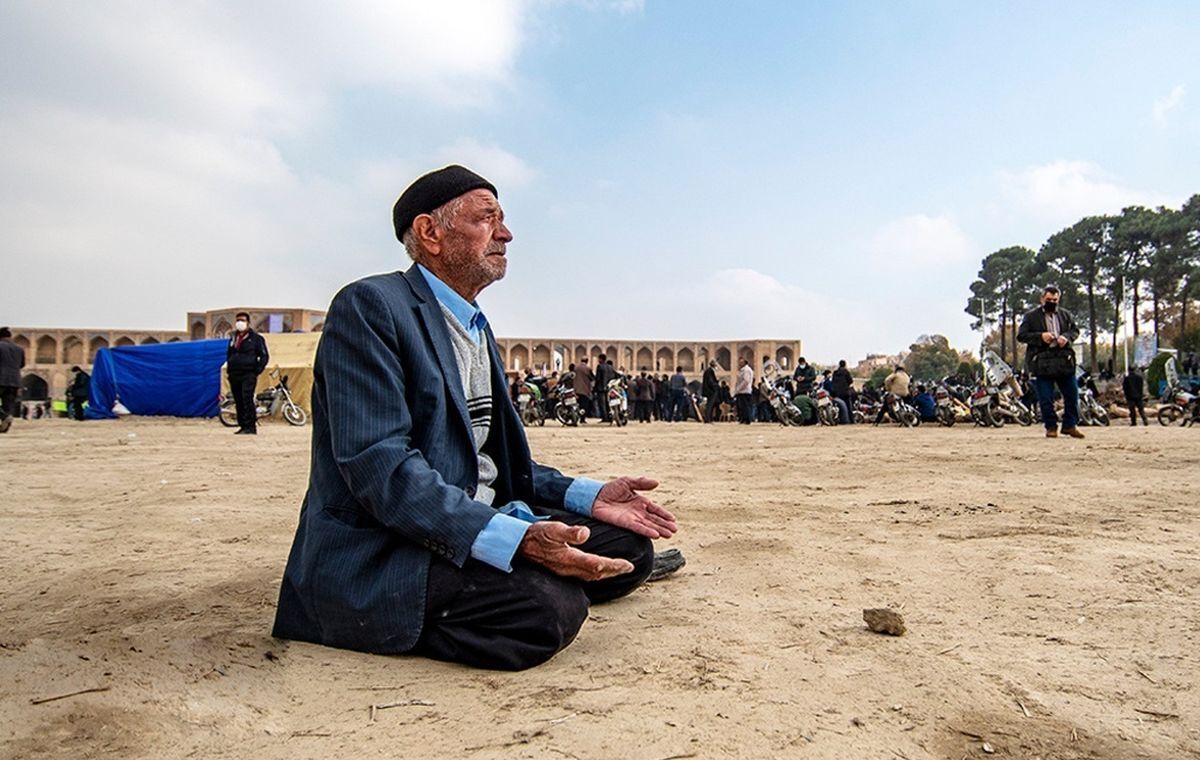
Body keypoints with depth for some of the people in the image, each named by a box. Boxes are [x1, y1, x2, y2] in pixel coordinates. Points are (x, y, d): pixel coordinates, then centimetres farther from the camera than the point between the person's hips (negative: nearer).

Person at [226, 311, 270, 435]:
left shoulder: (255, 338, 1)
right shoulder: (233, 338, 18)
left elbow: (264, 356, 1)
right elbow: (228, 354, 29)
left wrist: (257, 371, -7)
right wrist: (228, 369, 16)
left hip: (248, 375, -6)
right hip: (234, 375, 6)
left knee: (247, 400, -16)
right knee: (238, 402, 6)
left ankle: (251, 427, -15)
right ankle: (243, 426, 12)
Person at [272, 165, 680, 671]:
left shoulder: (477, 329, 18)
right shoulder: (369, 306, -12)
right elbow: (379, 467, -24)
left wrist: (588, 496, 3)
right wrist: (515, 541, -33)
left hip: (480, 525, 9)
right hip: (376, 550, -8)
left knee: (629, 544, -1)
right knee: (548, 607, -31)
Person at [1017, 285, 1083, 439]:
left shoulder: (1065, 315, 13)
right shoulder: (1031, 316, 1)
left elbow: (1075, 330, 16)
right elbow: (1021, 335, -2)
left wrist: (1067, 337, -7)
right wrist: (1040, 336, -16)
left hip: (1064, 361, 4)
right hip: (1042, 362, -4)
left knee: (1072, 394, 6)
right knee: (1046, 398, -1)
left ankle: (1070, 425, 18)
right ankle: (1051, 427, 11)